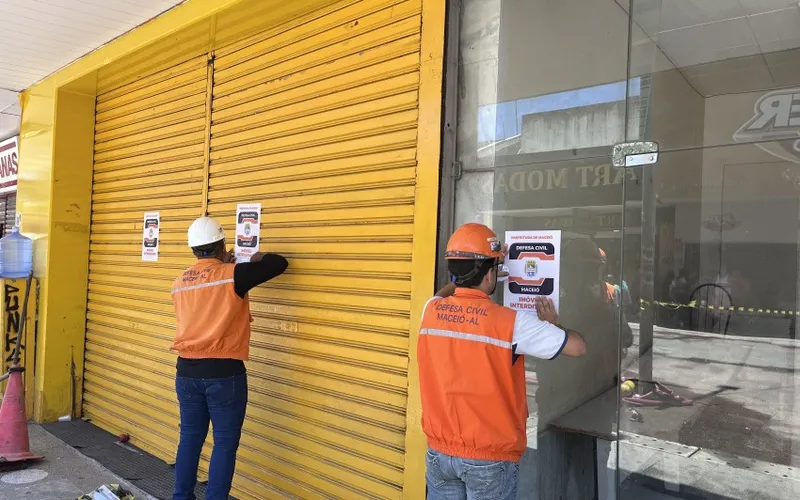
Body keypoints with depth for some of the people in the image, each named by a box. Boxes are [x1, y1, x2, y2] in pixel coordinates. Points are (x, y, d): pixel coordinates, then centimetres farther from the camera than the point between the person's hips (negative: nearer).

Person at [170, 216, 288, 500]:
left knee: (190, 437, 16)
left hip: (187, 371, 6)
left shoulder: (179, 283, 7)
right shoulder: (233, 275, -11)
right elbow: (279, 263, -5)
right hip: (224, 372, -6)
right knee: (225, 442, 4)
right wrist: (258, 258, 16)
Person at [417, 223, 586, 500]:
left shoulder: (431, 311, -5)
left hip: (439, 451, 4)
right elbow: (577, 347, -10)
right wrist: (551, 324, 9)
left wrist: (468, 274, 27)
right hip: (489, 458, -4)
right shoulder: (511, 322, -19)